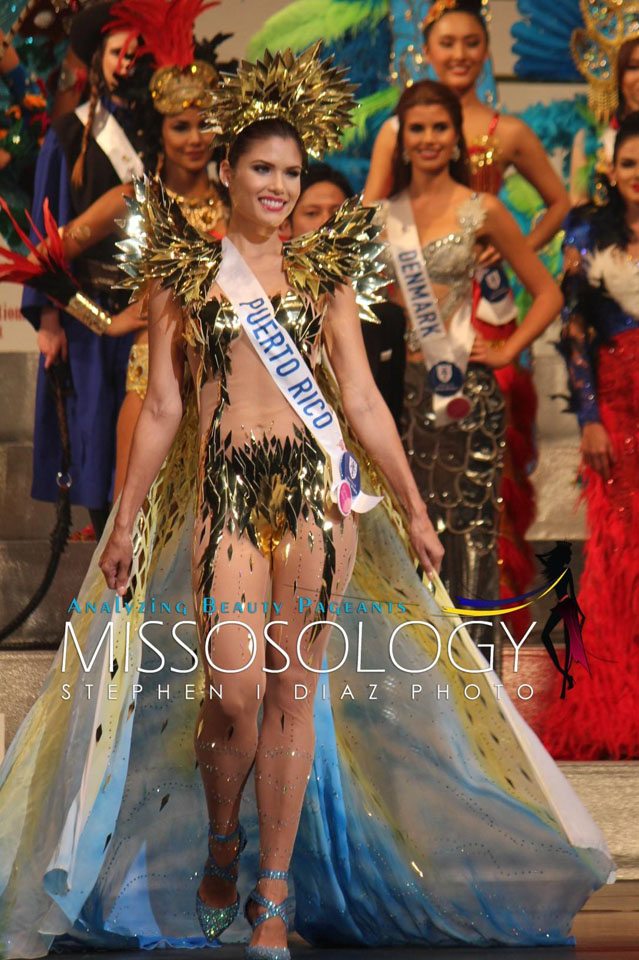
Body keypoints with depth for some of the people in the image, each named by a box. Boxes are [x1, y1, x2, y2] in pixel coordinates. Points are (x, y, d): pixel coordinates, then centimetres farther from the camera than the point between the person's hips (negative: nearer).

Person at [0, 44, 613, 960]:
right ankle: (221, 844, 17)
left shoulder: (322, 271, 12)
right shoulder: (184, 271, 9)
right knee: (235, 689, -12)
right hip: (225, 489, -1)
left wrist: (413, 509, 9)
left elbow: (361, 400, 12)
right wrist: (127, 522, 7)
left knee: (295, 689, 0)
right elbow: (162, 407, 9)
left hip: (319, 484, 1)